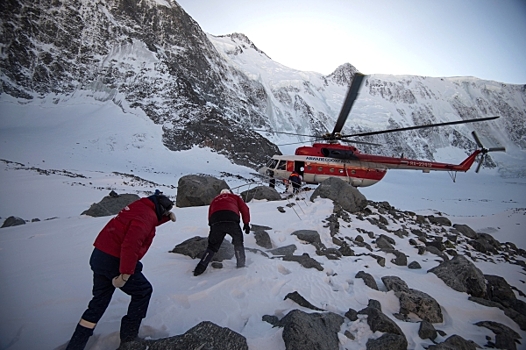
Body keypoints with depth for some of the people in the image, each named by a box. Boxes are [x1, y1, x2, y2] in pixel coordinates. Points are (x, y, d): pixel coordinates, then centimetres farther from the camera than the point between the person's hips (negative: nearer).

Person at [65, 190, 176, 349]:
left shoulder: (140, 206, 11)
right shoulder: (146, 215, -17)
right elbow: (131, 244, -28)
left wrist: (167, 217, 15)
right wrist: (125, 274, -25)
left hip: (100, 256, 9)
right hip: (115, 261, -9)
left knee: (99, 302, 20)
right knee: (143, 291, 10)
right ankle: (129, 336, 20)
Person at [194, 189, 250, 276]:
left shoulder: (215, 200, 38)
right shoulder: (235, 197, 31)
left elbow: (210, 215, 31)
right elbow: (245, 209, 18)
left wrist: (212, 226, 37)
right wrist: (246, 224, 20)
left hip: (216, 222, 2)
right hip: (232, 221, -2)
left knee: (212, 245, 18)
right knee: (238, 243, 20)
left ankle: (201, 267, 11)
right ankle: (241, 265, 20)